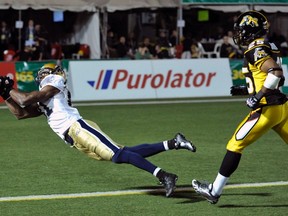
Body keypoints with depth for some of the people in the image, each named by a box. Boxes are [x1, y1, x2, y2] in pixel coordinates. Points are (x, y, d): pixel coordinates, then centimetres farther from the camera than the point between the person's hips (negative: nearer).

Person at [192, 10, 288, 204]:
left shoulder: (256, 51, -13)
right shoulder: (268, 48, 15)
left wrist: (258, 95, -25)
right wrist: (248, 89, 22)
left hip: (266, 110, -9)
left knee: (235, 145, 0)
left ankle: (214, 191, 6)